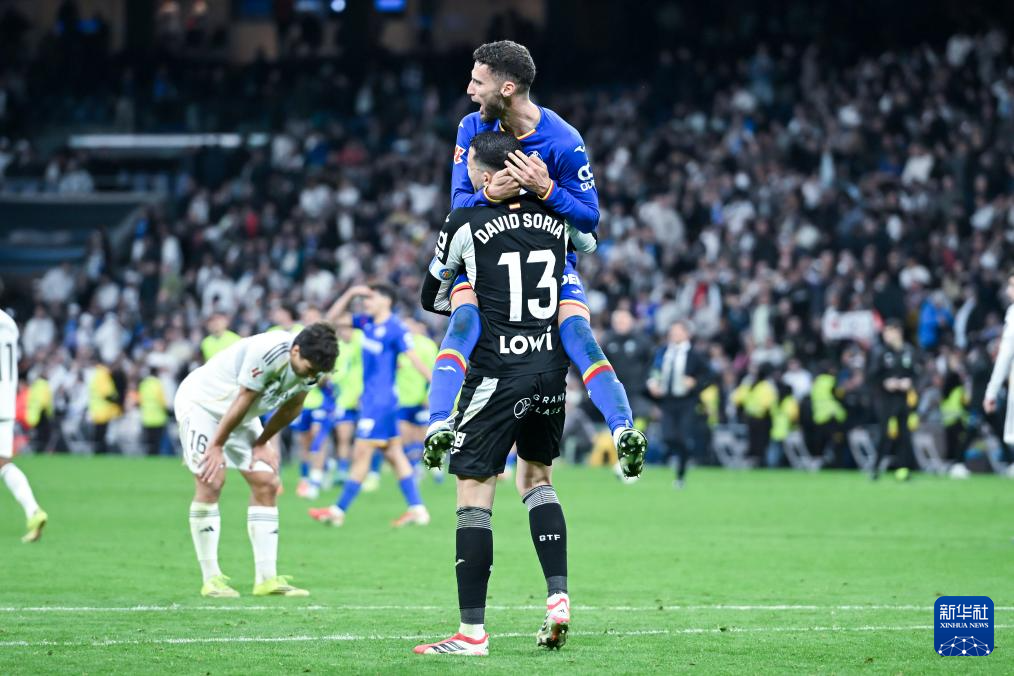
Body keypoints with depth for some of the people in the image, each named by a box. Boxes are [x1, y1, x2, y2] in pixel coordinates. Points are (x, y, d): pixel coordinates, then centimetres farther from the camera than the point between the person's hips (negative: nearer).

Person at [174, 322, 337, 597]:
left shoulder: (311, 365, -12)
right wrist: (217, 446, -19)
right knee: (210, 482, -17)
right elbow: (244, 400, -27)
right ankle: (211, 579, -12)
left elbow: (291, 407, 4)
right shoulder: (268, 351, -35)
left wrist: (262, 443, 7)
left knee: (266, 484, -1)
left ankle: (266, 578, 0)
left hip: (240, 416, 8)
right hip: (201, 401, -8)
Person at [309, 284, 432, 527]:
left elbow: (414, 358, -15)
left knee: (361, 454, -4)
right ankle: (417, 509, 9)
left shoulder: (395, 328, -13)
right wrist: (350, 294, 4)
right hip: (370, 398, 9)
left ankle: (339, 511, 1)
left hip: (381, 400, -9)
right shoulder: (367, 323, 10)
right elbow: (332, 317, 16)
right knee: (394, 454, 8)